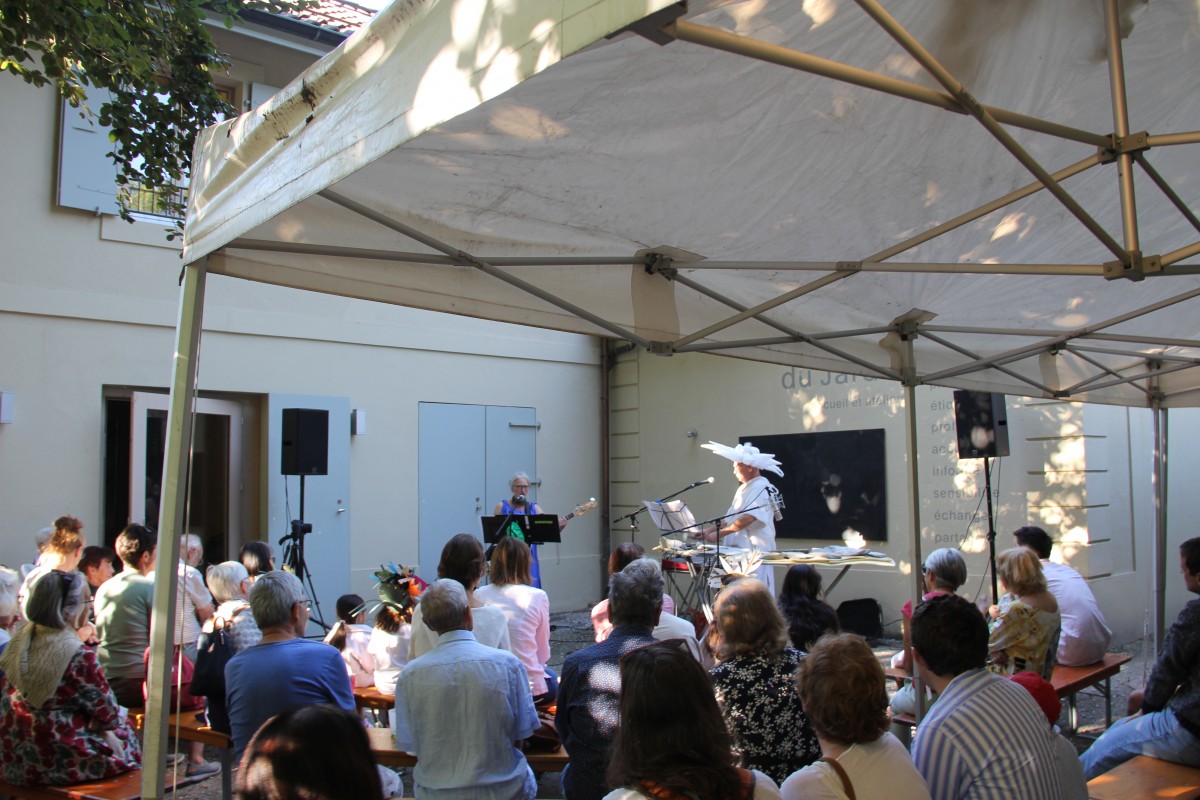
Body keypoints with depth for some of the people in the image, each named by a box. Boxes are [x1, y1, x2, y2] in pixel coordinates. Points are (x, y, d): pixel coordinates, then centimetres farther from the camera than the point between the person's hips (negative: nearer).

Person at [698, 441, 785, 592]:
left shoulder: (762, 488, -11)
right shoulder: (744, 489, 19)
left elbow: (748, 518, -23)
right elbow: (730, 518, 23)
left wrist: (719, 534, -22)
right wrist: (708, 530, 11)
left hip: (756, 551, -9)